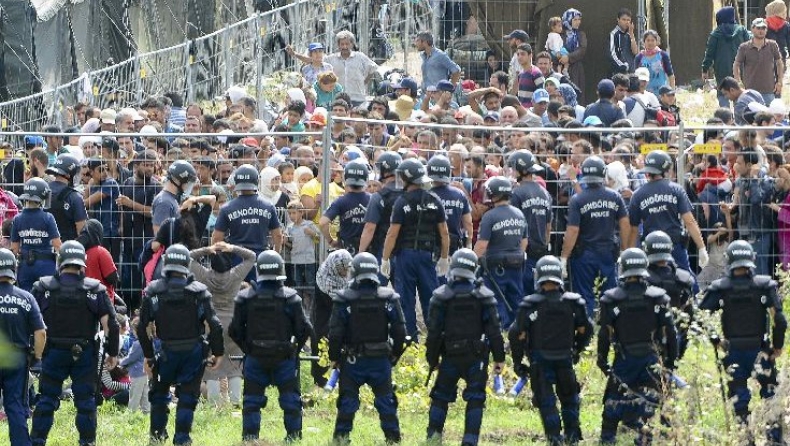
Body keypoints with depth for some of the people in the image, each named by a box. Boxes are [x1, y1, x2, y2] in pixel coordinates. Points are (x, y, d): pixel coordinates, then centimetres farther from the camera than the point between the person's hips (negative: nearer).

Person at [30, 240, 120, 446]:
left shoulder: (43, 287, -4)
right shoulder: (95, 290, -4)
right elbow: (110, 324, -4)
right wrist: (112, 353, 6)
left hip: (53, 352, 0)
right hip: (85, 353, 0)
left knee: (46, 399, 7)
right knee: (85, 400, 7)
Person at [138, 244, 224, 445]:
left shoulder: (153, 291, -3)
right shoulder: (199, 291, -5)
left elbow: (142, 327, -2)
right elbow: (214, 325, -9)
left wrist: (148, 354, 9)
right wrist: (218, 353, 0)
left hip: (166, 352, 1)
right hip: (193, 352, -1)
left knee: (159, 391, 21)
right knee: (187, 396, 8)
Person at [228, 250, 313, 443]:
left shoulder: (245, 297, -5)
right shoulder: (290, 297, -9)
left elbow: (235, 330, -2)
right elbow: (304, 329, -7)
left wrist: (247, 348, 12)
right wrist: (295, 348, 9)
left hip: (255, 357, 1)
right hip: (285, 358, -1)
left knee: (252, 400, 10)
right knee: (290, 399, 10)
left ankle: (250, 436, 7)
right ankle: (294, 436, 10)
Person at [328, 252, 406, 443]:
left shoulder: (344, 299, -11)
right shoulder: (389, 298, -5)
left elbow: (335, 333, -9)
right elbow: (400, 332, -2)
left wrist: (334, 357, 4)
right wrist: (395, 355, 12)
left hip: (353, 361, -1)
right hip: (381, 360, 1)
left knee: (348, 401, 8)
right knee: (386, 401, 10)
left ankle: (341, 436, 10)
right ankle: (393, 437, 10)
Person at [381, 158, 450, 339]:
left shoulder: (402, 202, -9)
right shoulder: (435, 201, 3)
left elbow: (393, 234, -10)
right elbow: (444, 233, 6)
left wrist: (385, 259, -3)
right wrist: (444, 258, 15)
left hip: (406, 253, -3)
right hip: (428, 254, 3)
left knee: (406, 299, 3)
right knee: (431, 298, 8)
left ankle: (410, 337, 3)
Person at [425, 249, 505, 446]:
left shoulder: (441, 296, -6)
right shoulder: (484, 296, -4)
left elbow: (433, 331, -3)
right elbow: (494, 330, -3)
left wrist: (432, 358, 7)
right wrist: (499, 357, 4)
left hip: (450, 356, 0)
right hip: (477, 356, 0)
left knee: (440, 396, 14)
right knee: (475, 398, 3)